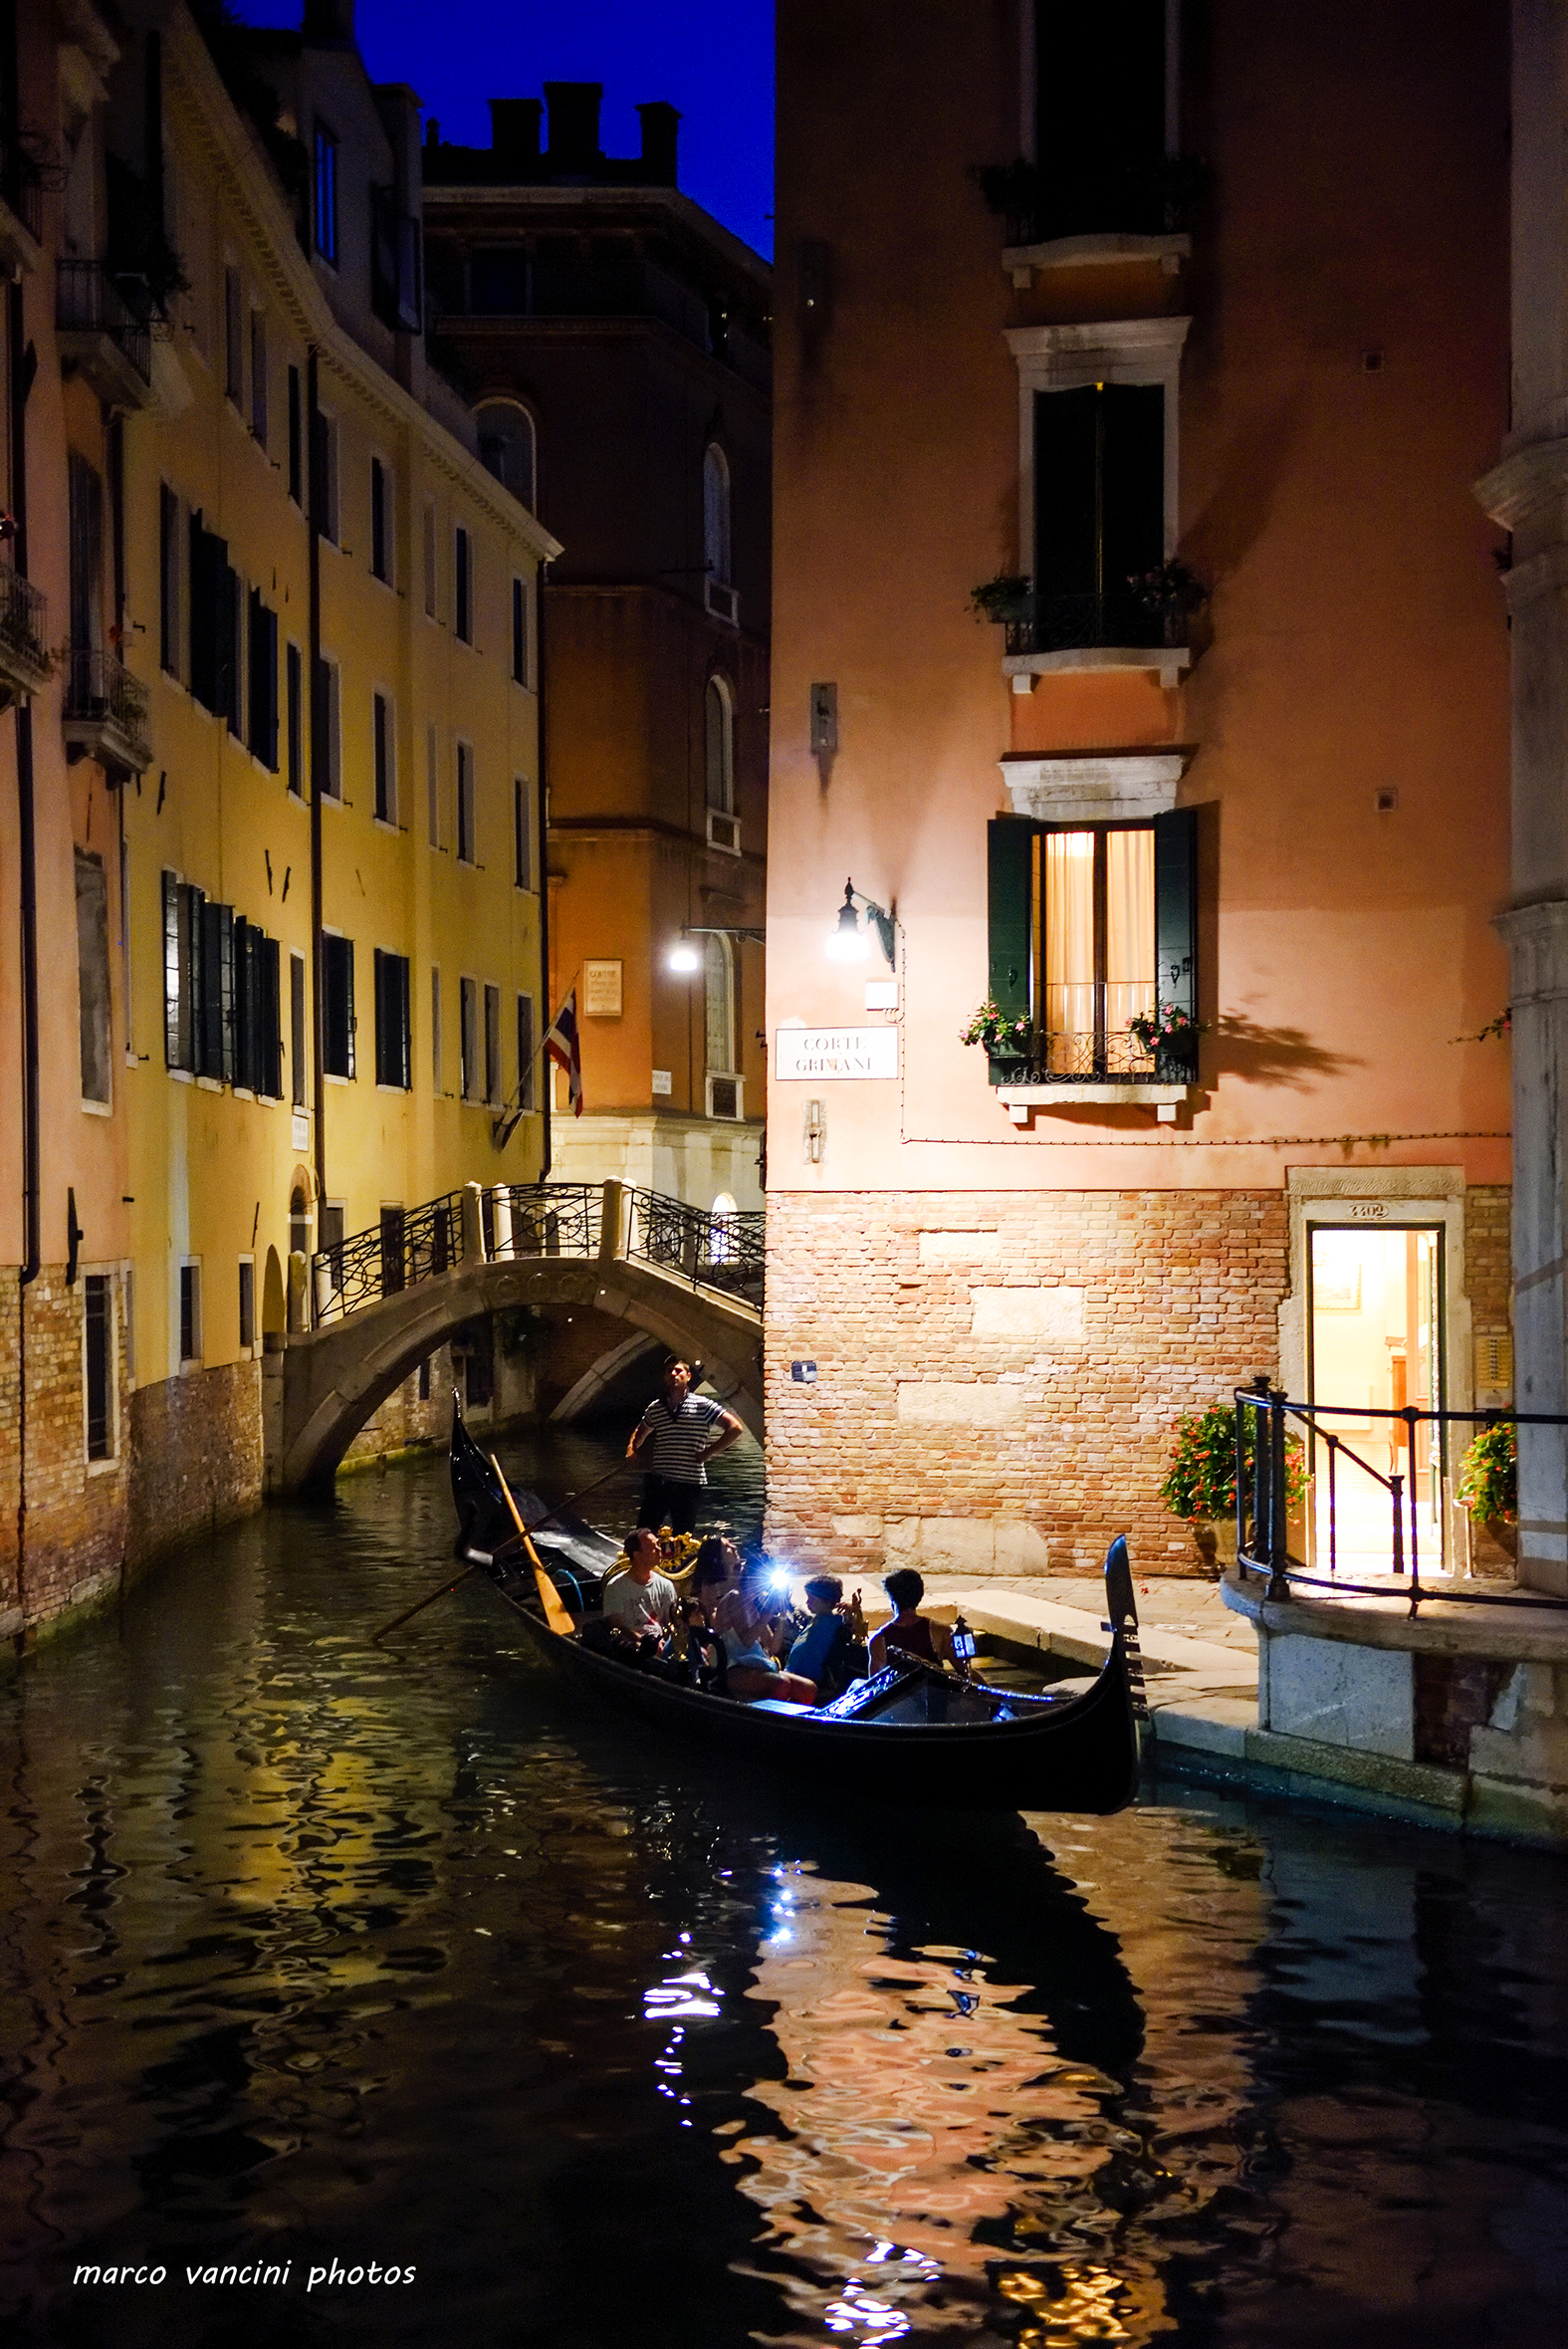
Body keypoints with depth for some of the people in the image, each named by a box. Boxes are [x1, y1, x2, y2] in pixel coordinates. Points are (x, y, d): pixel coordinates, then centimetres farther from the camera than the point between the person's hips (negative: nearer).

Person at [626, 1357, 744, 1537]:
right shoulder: (655, 1408, 12)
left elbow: (735, 1428, -4)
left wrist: (708, 1452, -6)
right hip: (658, 1482, 3)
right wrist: (632, 1448, 10)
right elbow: (640, 1432, 31)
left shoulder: (702, 1406, -1)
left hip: (689, 1484, -3)